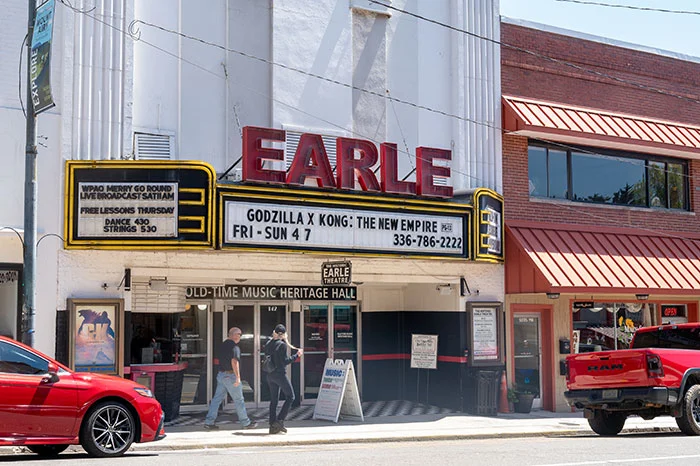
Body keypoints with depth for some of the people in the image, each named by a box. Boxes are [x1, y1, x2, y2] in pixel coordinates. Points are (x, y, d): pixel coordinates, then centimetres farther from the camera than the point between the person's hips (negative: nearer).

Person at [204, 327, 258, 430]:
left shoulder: (223, 345, 13)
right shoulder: (234, 346, -14)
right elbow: (234, 361, -24)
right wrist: (238, 377, -24)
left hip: (221, 374, 8)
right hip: (230, 376, -8)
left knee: (217, 398, 6)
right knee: (239, 400, 2)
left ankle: (209, 422, 2)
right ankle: (246, 423, 11)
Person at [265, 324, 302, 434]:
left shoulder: (268, 344, 8)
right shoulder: (282, 345, -14)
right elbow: (284, 362, -16)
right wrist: (296, 355, -9)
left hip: (270, 375, 7)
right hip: (279, 374, -7)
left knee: (273, 400, 12)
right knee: (290, 397, 4)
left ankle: (273, 426, 11)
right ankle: (279, 421, -5)